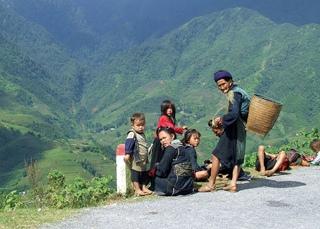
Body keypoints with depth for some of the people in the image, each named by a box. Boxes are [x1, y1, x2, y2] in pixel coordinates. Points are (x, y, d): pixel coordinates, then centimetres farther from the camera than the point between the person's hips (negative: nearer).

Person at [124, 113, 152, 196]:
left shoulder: (142, 134, 16)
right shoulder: (132, 134, -12)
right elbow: (128, 144, -21)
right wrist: (127, 154, -29)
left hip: (143, 160, 9)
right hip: (136, 159, -9)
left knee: (144, 174, 14)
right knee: (135, 173, -2)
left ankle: (144, 187, 24)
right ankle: (137, 189, 4)